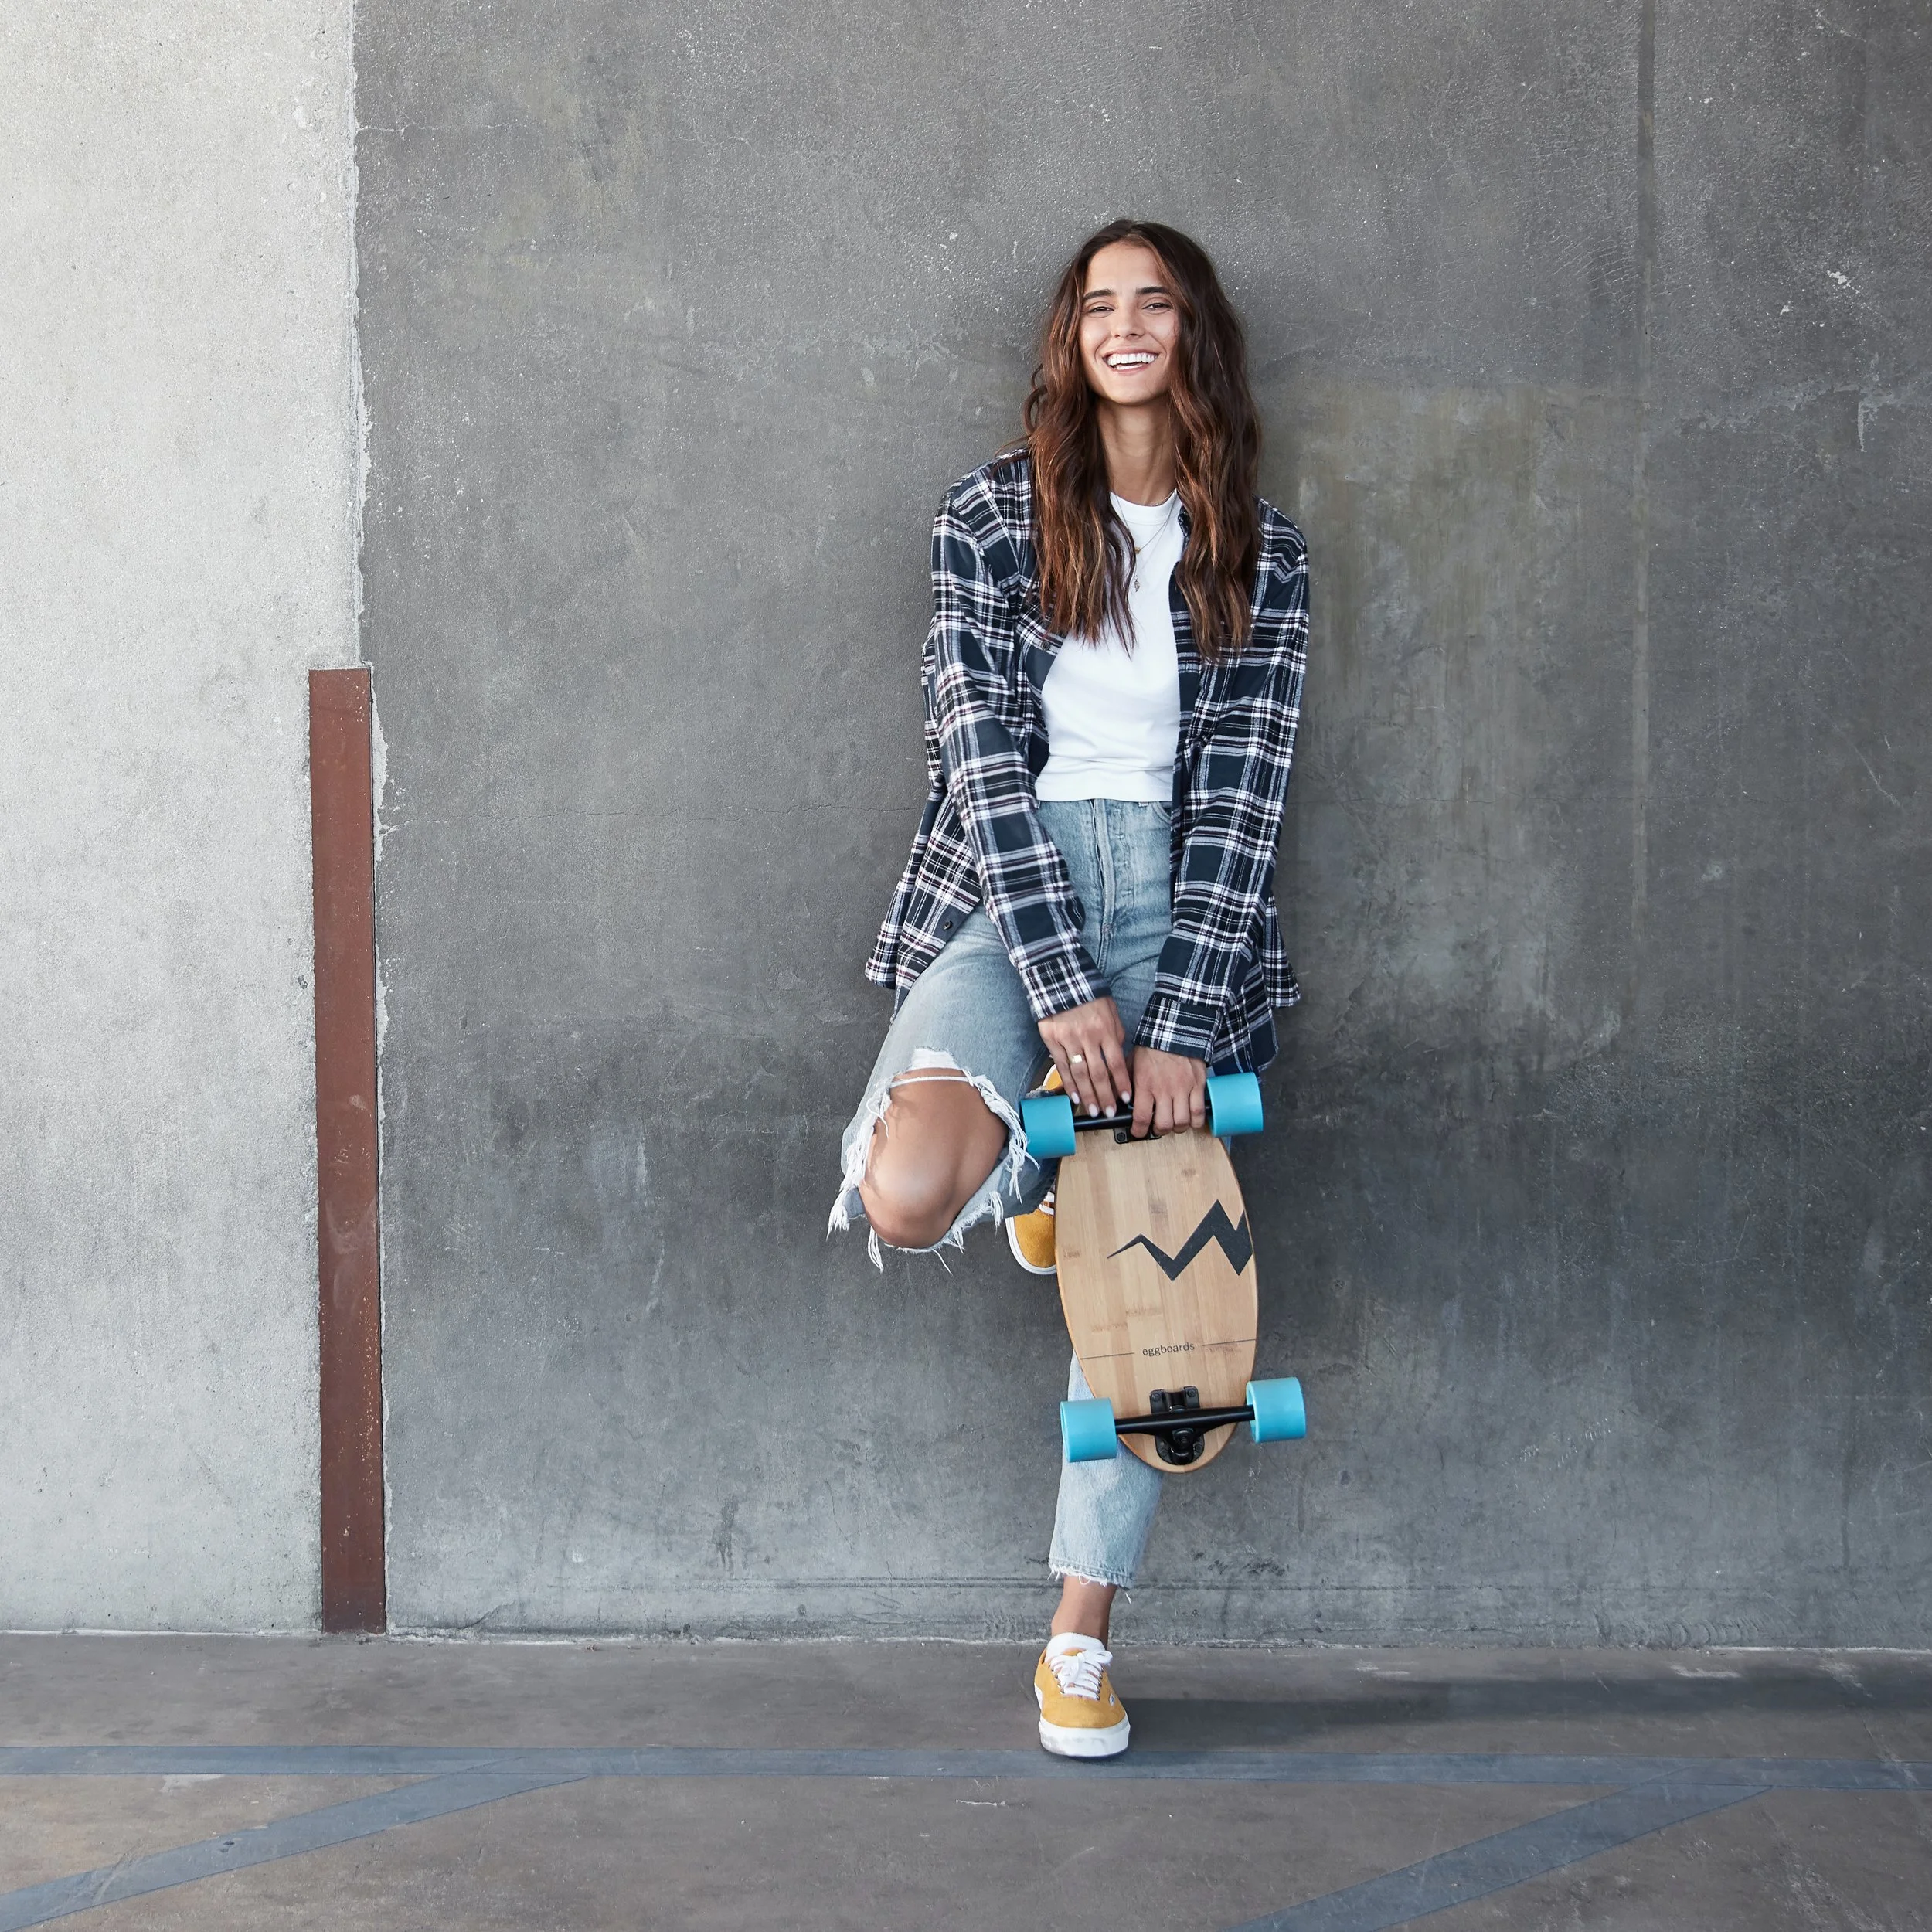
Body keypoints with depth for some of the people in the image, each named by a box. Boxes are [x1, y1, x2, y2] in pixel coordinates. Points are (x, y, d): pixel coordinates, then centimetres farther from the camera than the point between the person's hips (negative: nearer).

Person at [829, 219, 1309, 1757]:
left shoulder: (1260, 552, 6)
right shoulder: (993, 514, 2)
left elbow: (1238, 795, -1)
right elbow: (986, 754, -5)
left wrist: (1179, 1026, -11)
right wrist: (1062, 987, -14)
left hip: (1179, 902, 2)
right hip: (1009, 888, -1)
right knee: (908, 1199, -27)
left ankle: (1082, 1635, 18)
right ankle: (1039, 1160, 12)